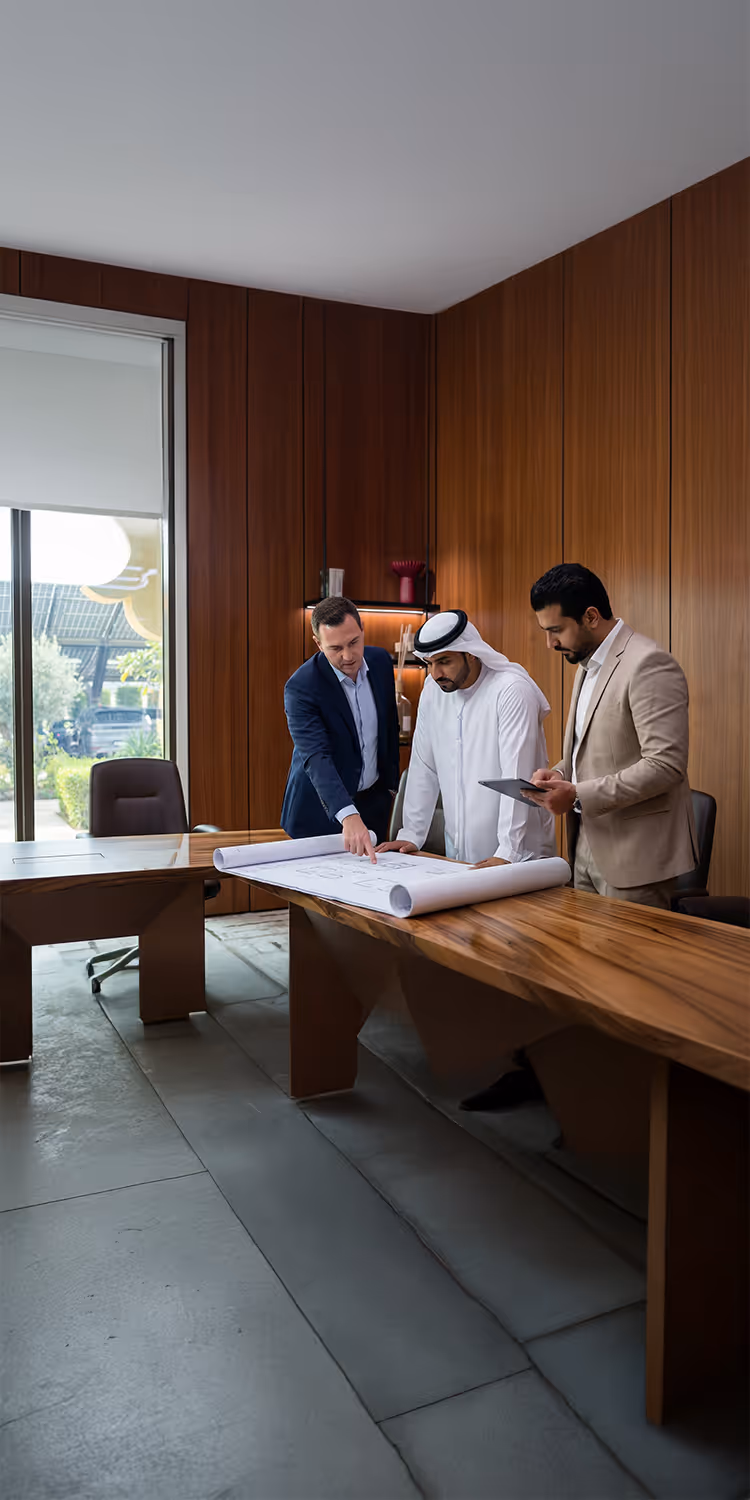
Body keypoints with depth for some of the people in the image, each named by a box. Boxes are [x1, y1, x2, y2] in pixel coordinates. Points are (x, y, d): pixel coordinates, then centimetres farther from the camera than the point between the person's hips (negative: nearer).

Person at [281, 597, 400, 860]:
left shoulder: (380, 661, -5)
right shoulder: (300, 687, -24)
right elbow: (316, 758, -34)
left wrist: (391, 783, 13)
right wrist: (348, 816, -47)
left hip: (373, 801, 5)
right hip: (322, 809, -5)